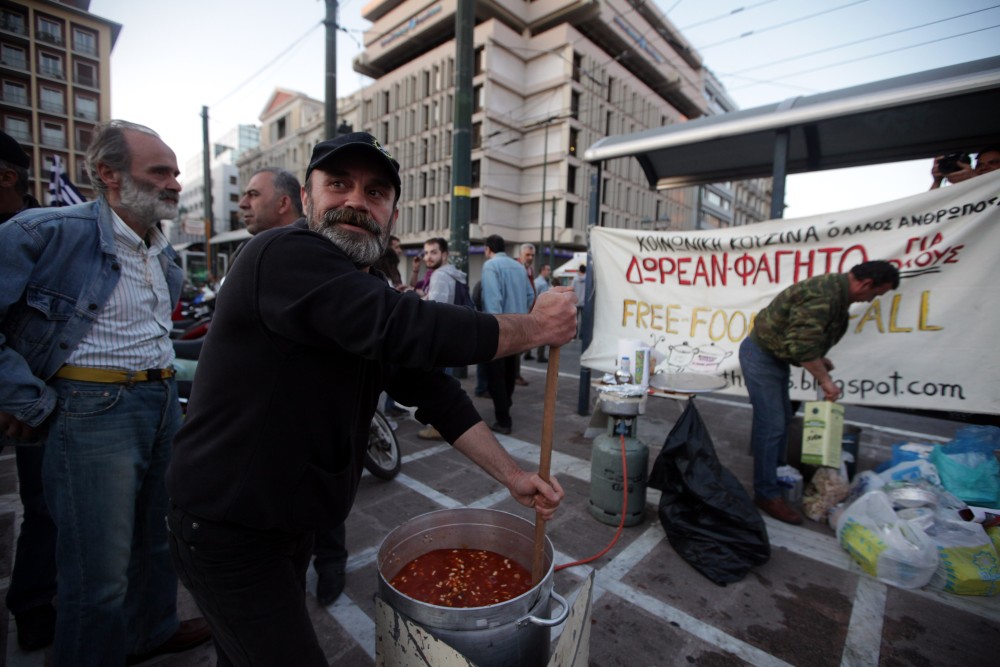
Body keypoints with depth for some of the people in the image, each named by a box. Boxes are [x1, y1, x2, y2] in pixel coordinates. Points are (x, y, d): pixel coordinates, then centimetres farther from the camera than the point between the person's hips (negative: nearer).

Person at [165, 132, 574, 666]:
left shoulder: (376, 300, 2)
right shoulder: (284, 256, -24)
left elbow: (434, 392, -1)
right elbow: (410, 331, -39)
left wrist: (511, 475, -5)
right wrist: (535, 327, -25)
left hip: (292, 522, 8)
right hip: (226, 528, -7)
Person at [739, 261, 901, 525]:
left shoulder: (836, 289, 7)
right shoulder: (823, 295, -26)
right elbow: (802, 345, -29)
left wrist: (819, 360, 8)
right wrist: (824, 379, -18)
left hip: (775, 356, 11)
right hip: (760, 355, -11)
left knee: (782, 419, 20)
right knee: (772, 425, -8)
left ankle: (775, 472, 36)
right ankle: (767, 494, 2)